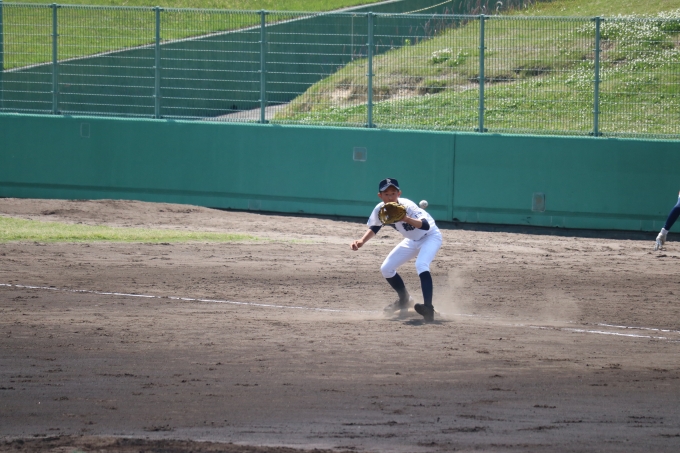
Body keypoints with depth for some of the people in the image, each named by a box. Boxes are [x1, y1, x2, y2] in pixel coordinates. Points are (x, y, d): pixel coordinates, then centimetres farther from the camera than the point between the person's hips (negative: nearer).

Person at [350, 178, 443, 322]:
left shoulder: (407, 206, -35)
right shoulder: (379, 210, -17)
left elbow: (425, 225, -47)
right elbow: (374, 228, 4)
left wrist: (407, 219, -64)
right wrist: (362, 241, -14)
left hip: (430, 236, -7)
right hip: (412, 240, 8)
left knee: (421, 265, -34)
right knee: (386, 269, 6)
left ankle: (428, 308, -43)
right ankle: (405, 300, 30)